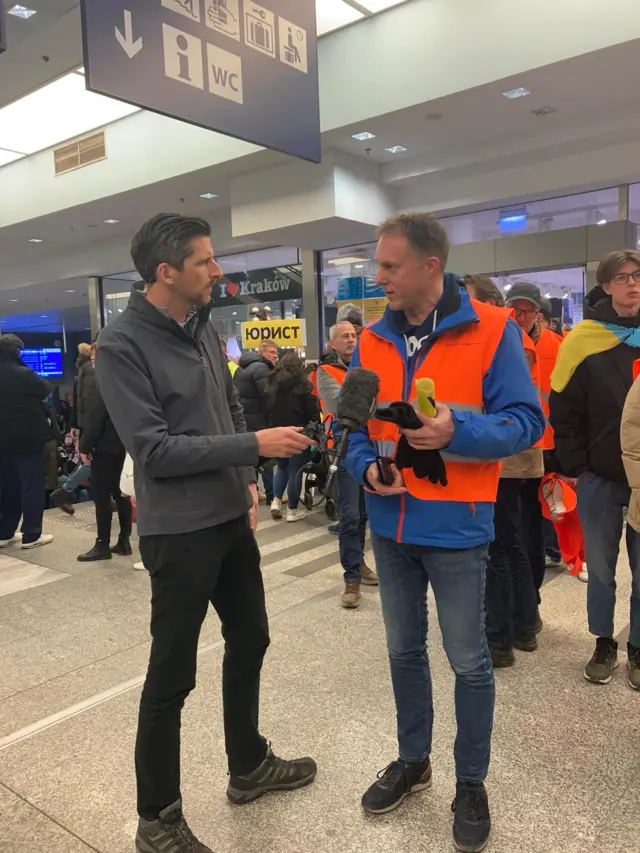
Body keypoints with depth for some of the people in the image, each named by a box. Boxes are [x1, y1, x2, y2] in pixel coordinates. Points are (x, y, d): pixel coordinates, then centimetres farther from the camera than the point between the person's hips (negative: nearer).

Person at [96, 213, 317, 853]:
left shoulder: (204, 328, 7)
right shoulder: (121, 344, -16)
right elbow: (153, 449, -22)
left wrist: (246, 480, 3)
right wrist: (254, 447, -22)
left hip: (231, 517, 8)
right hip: (178, 531, -8)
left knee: (249, 641, 19)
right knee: (172, 673, 5)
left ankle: (249, 767, 42)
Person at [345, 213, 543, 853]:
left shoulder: (492, 331, -10)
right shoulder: (371, 342, 3)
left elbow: (525, 421, -11)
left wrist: (459, 431, -27)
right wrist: (366, 468, -9)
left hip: (456, 527, -4)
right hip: (391, 524, 5)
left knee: (468, 661, 10)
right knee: (404, 650, 19)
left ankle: (471, 782, 34)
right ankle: (412, 760, 41)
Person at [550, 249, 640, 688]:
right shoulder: (584, 340, -4)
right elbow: (564, 412, -3)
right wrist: (575, 467, -7)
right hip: (599, 478, -1)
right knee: (600, 569, 12)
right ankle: (604, 644, 29)